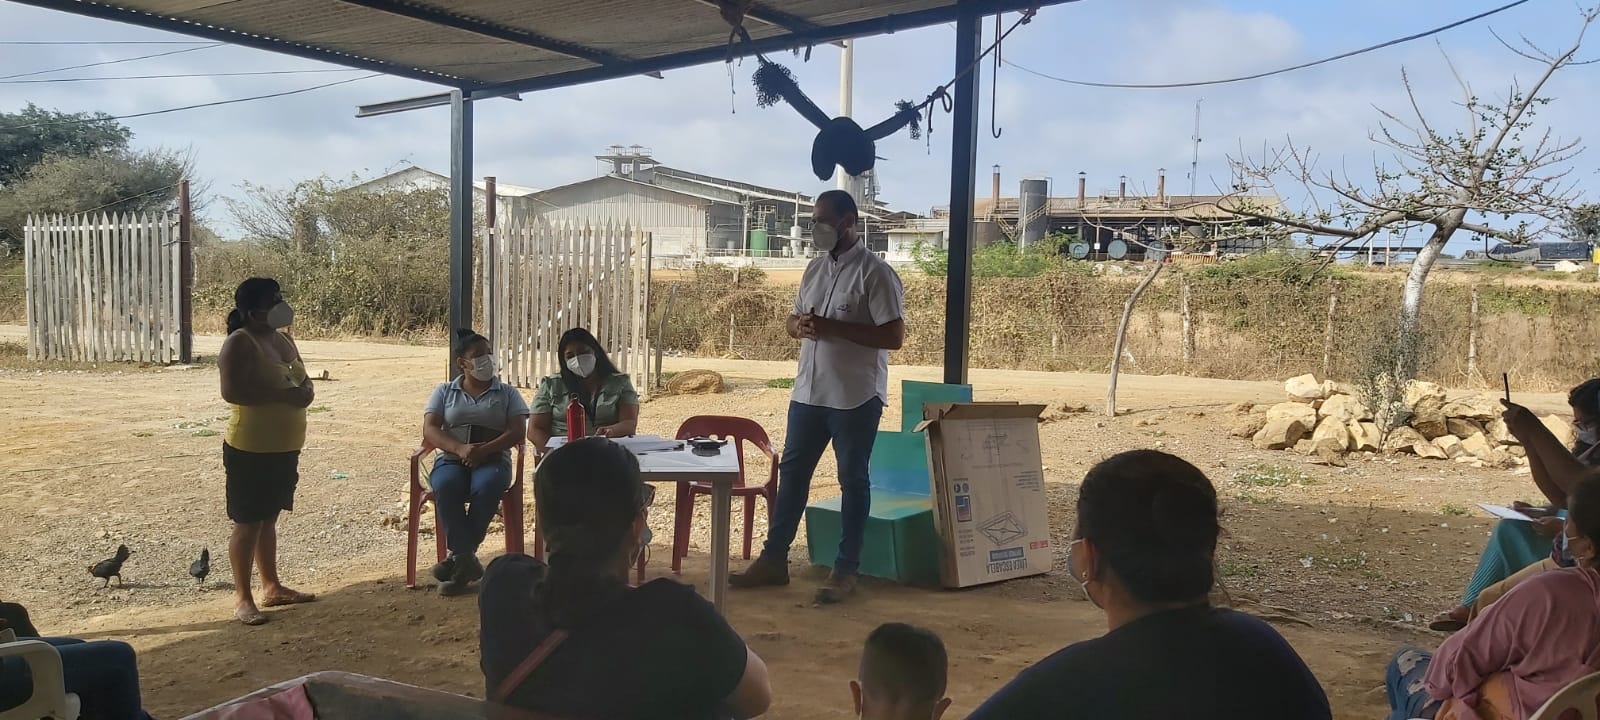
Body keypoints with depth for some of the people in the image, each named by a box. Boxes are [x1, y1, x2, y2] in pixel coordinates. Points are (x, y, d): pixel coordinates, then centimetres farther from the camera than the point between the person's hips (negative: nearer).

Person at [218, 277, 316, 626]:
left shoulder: (282, 339, 11)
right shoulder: (239, 343, -14)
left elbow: (302, 379, 19)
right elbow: (231, 391, -24)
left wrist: (306, 390, -4)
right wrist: (281, 394, -27)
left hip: (284, 447, 8)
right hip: (250, 449, -8)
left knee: (268, 518, 17)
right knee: (248, 522, -1)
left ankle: (272, 587, 26)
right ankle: (242, 597, 7)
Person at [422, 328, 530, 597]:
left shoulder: (507, 393, 14)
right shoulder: (444, 392, 16)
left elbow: (518, 432, 1)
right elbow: (430, 430, 2)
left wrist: (484, 450, -18)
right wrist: (460, 449, -19)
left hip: (493, 460, -1)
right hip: (451, 460, 1)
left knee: (486, 487, -37)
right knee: (446, 486, -35)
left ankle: (459, 556, -26)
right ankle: (466, 558, -30)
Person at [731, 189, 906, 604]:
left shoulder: (875, 272, -11)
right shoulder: (816, 267, 11)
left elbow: (894, 336, -17)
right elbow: (794, 320, 19)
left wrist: (832, 327, -22)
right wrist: (800, 326, -7)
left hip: (856, 397, -7)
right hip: (808, 392, 7)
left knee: (852, 479, 4)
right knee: (792, 471, 11)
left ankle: (846, 571, 13)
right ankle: (774, 558, 22)